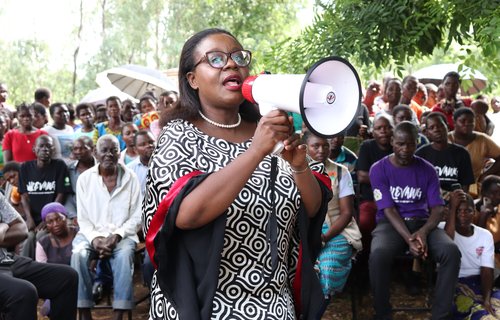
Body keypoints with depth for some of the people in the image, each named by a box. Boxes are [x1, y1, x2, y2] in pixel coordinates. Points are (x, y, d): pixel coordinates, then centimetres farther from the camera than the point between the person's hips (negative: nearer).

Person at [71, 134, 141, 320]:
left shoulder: (130, 178, 2)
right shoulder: (84, 178, 4)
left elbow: (136, 217, 0)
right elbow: (83, 218, 3)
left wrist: (116, 236, -15)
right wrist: (95, 239, -15)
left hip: (122, 234, -1)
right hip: (91, 233, 1)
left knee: (124, 255, -34)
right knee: (79, 253, -31)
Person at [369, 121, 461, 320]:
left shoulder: (427, 170, 5)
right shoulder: (379, 169, -2)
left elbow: (437, 208, -1)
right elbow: (389, 209, -9)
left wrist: (424, 231, -23)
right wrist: (408, 238, -25)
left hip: (422, 222, 3)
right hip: (390, 224, -2)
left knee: (451, 252, -29)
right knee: (378, 255, -37)